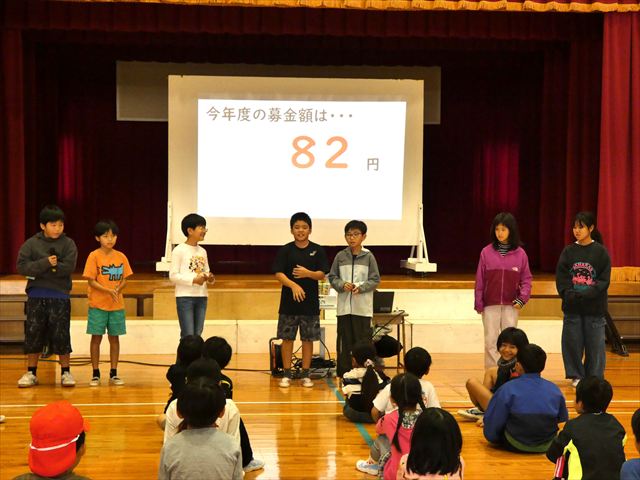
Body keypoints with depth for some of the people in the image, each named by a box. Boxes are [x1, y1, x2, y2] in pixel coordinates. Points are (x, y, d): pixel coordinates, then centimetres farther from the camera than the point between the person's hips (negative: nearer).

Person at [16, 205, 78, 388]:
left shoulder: (68, 244, 0)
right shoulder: (31, 243, 2)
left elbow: (68, 267, -13)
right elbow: (22, 266, -9)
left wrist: (38, 270, -15)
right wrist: (45, 264, -21)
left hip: (60, 297, -1)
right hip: (36, 296, 1)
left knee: (61, 335, 1)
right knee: (33, 334, 7)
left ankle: (66, 372, 14)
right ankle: (31, 373, 19)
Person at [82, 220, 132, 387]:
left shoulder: (121, 257, 5)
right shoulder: (94, 256, -6)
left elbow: (124, 280, 6)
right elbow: (91, 281, -10)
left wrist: (117, 290, -15)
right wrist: (108, 291, -22)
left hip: (117, 305, 3)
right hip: (98, 304, -3)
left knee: (114, 337, 7)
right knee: (96, 337, 2)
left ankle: (113, 374, 15)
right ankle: (95, 374, 12)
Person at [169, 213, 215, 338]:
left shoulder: (202, 251, 12)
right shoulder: (179, 250, -7)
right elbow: (173, 275, -11)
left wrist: (210, 278, -5)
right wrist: (193, 280, -20)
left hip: (201, 296, 6)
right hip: (185, 296, -6)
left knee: (197, 335, 8)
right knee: (188, 336, -7)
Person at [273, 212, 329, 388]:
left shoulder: (317, 250, 3)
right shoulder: (285, 250, 0)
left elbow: (322, 274, 0)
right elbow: (278, 274, -7)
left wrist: (308, 273, -20)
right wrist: (293, 285, -23)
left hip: (310, 302, 1)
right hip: (289, 301, -1)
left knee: (308, 339, 5)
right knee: (287, 338, 3)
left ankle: (305, 374, 15)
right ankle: (287, 374, 13)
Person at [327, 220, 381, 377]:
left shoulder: (368, 257, -2)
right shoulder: (340, 256, 3)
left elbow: (375, 280, -1)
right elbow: (332, 277, 7)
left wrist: (361, 287, -16)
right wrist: (342, 285, -12)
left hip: (363, 307, -2)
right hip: (344, 306, 2)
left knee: (363, 341, 1)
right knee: (344, 341, 8)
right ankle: (344, 373, 18)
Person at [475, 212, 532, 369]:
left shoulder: (520, 254, -2)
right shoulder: (486, 252, -3)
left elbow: (526, 279, 3)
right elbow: (480, 280, 1)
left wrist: (523, 298, -11)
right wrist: (478, 303, 0)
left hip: (511, 305, 0)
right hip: (490, 305, 0)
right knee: (491, 341, 4)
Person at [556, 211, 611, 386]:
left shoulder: (601, 252, -2)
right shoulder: (568, 251, 5)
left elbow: (604, 280, -6)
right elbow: (561, 278, 1)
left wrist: (585, 295, -18)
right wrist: (569, 294, -16)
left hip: (594, 307, -2)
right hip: (572, 307, 2)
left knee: (594, 344, 3)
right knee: (572, 342, 5)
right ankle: (577, 376, 21)